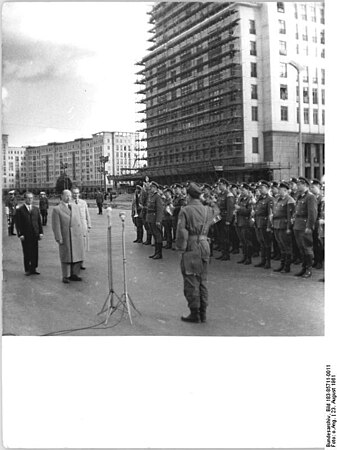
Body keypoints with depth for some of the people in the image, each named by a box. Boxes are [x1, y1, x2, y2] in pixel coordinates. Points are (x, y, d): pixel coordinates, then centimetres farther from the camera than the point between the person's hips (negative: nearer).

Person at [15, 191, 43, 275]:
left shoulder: (36, 209, 11)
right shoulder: (20, 210, -1)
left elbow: (39, 221, 12)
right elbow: (18, 224, -3)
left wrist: (41, 232, 5)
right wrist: (20, 234, -10)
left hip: (35, 234, 3)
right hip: (25, 235, -3)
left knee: (35, 253, 5)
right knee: (27, 253, 3)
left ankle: (33, 268, 16)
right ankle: (27, 270, 14)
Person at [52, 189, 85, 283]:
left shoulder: (75, 207, 13)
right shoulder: (57, 209, -3)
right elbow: (56, 225, -8)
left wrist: (81, 233, 8)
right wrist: (59, 238, -13)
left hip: (77, 237, 5)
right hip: (65, 238, -5)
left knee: (78, 256, 7)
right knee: (66, 257, 4)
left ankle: (74, 274, 21)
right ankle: (65, 276, 17)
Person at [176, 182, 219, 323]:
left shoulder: (185, 210, -9)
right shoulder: (207, 210, 7)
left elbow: (181, 231, -14)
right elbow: (216, 210, 32)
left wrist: (181, 247, -4)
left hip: (191, 248, -6)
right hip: (205, 246, 6)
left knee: (191, 281, 2)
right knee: (202, 280, 14)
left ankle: (195, 314, 5)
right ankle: (203, 313, 19)